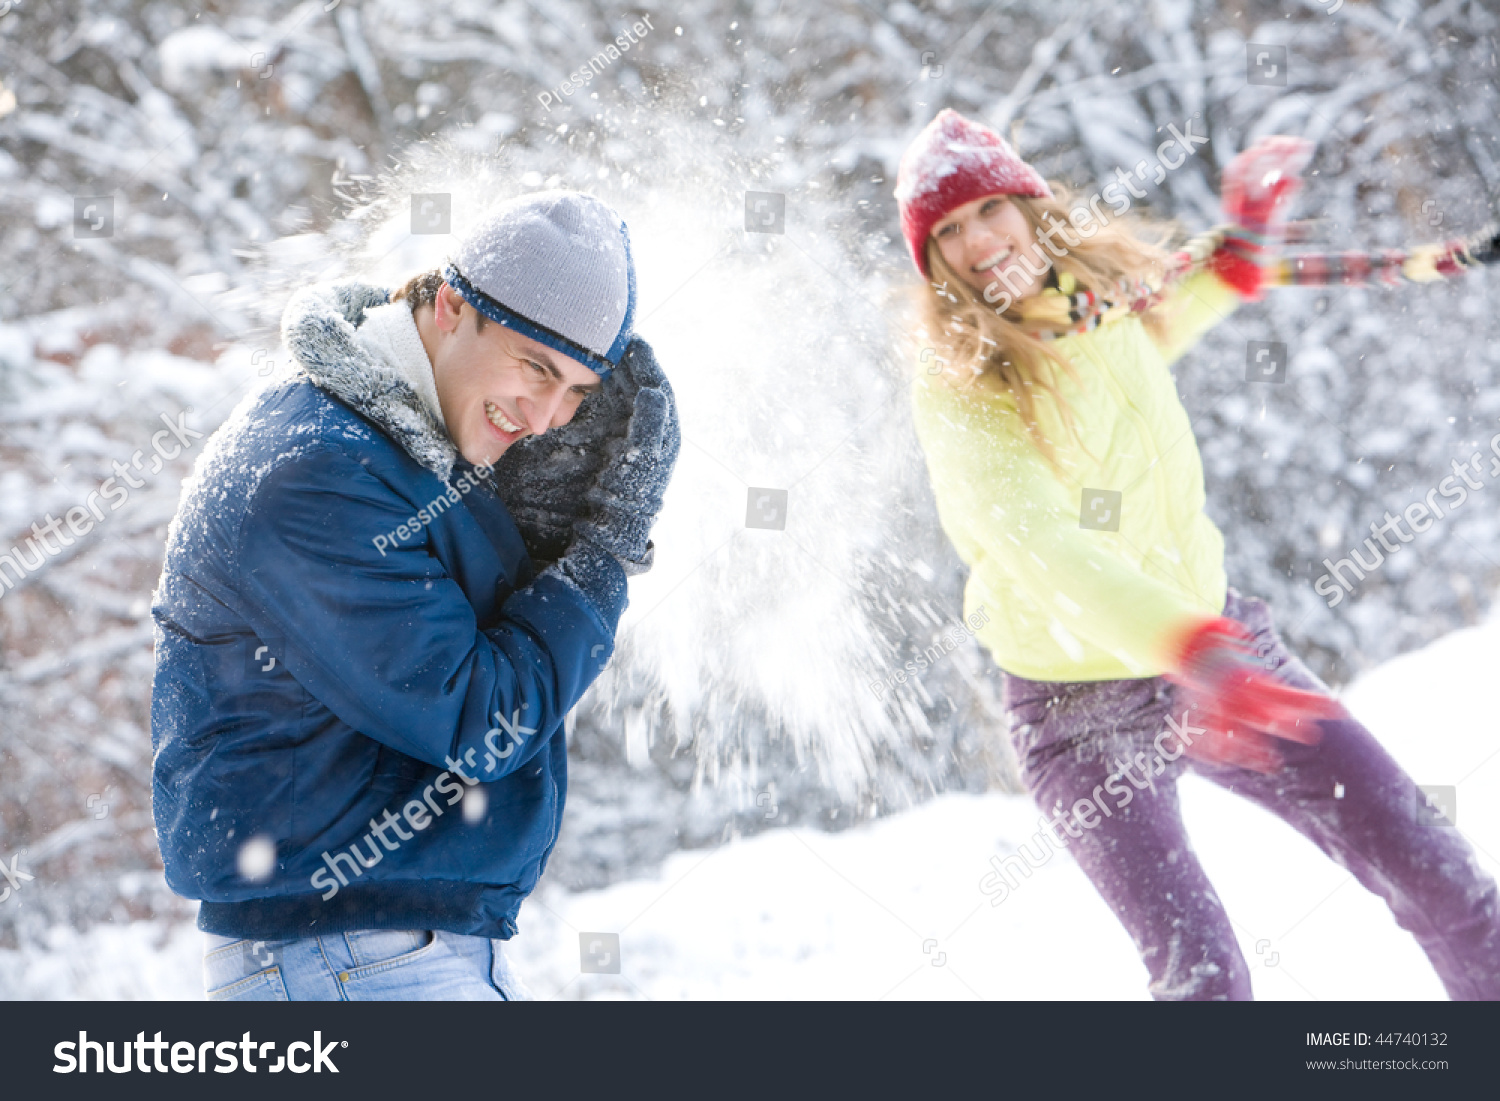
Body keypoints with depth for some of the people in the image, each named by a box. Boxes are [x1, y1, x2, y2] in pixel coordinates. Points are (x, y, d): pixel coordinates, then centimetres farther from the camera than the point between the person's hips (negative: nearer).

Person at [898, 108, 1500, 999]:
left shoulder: (1106, 290, -2)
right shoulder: (960, 389, -21)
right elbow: (1040, 544, -37)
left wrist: (1244, 244, 12)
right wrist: (1196, 654, -50)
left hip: (1223, 646, 6)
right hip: (1086, 711, -6)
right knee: (1202, 974, -18)